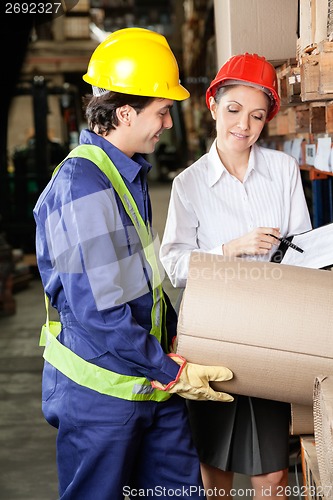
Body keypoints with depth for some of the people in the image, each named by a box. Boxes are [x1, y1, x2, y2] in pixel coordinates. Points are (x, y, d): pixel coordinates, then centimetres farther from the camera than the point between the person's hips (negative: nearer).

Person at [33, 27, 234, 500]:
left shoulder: (130, 172, 9)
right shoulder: (82, 185, -23)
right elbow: (100, 314, -25)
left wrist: (177, 338, 9)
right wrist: (174, 372, -16)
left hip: (153, 378, 9)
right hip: (101, 391, -9)